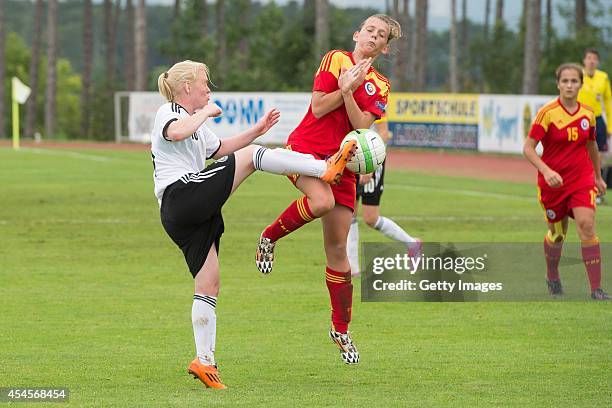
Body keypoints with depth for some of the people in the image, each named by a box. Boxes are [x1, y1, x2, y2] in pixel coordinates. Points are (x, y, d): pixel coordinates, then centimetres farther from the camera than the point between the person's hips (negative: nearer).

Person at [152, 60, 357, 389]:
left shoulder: (195, 122, 30)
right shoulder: (168, 112, -1)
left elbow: (219, 149, 44)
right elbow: (175, 132, -26)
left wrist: (256, 131, 35)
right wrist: (205, 113, -11)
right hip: (182, 193, -10)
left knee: (209, 285, 5)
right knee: (251, 155, -10)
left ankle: (204, 360, 3)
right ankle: (325, 168, -10)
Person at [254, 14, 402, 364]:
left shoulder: (380, 86, 12)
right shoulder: (336, 59, 1)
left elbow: (362, 125, -4)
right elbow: (318, 108, -7)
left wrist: (349, 90, -15)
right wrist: (347, 86, -13)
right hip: (306, 148, -4)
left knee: (338, 250, 4)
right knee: (322, 201, -38)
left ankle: (341, 329, 17)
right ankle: (270, 237, -11)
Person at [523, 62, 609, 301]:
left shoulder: (587, 114, 0)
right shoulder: (547, 113, -13)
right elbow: (528, 148, -14)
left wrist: (598, 177, 26)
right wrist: (546, 171, -29)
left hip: (582, 178, 2)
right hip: (553, 180, -2)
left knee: (587, 226, -17)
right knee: (557, 233, 11)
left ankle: (596, 288, -16)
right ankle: (552, 276, 42)